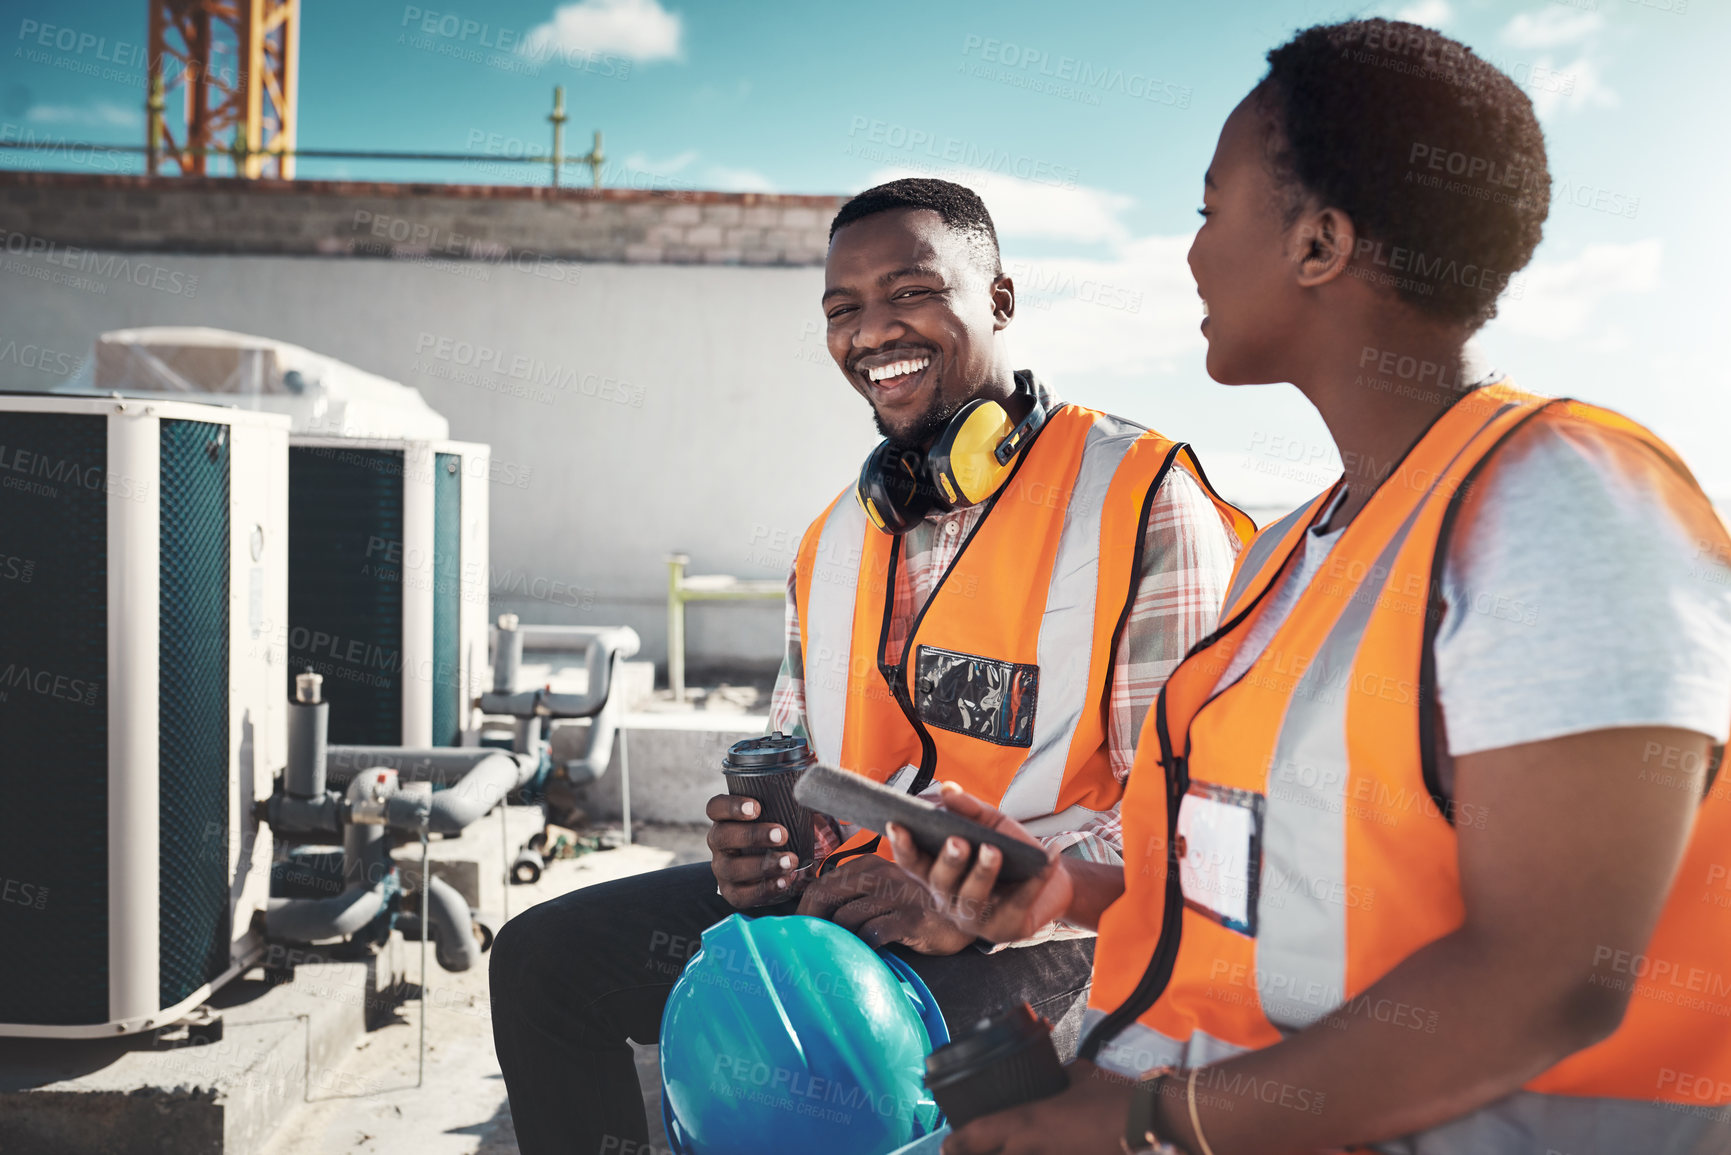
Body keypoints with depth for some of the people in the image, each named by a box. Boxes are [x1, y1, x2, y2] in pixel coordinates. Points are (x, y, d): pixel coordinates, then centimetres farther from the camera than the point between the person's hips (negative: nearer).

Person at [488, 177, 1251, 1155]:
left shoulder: (1142, 500, -8)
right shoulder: (837, 538, 15)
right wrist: (761, 835, 0)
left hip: (1039, 932, -6)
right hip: (837, 898, 7)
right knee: (544, 957, 0)